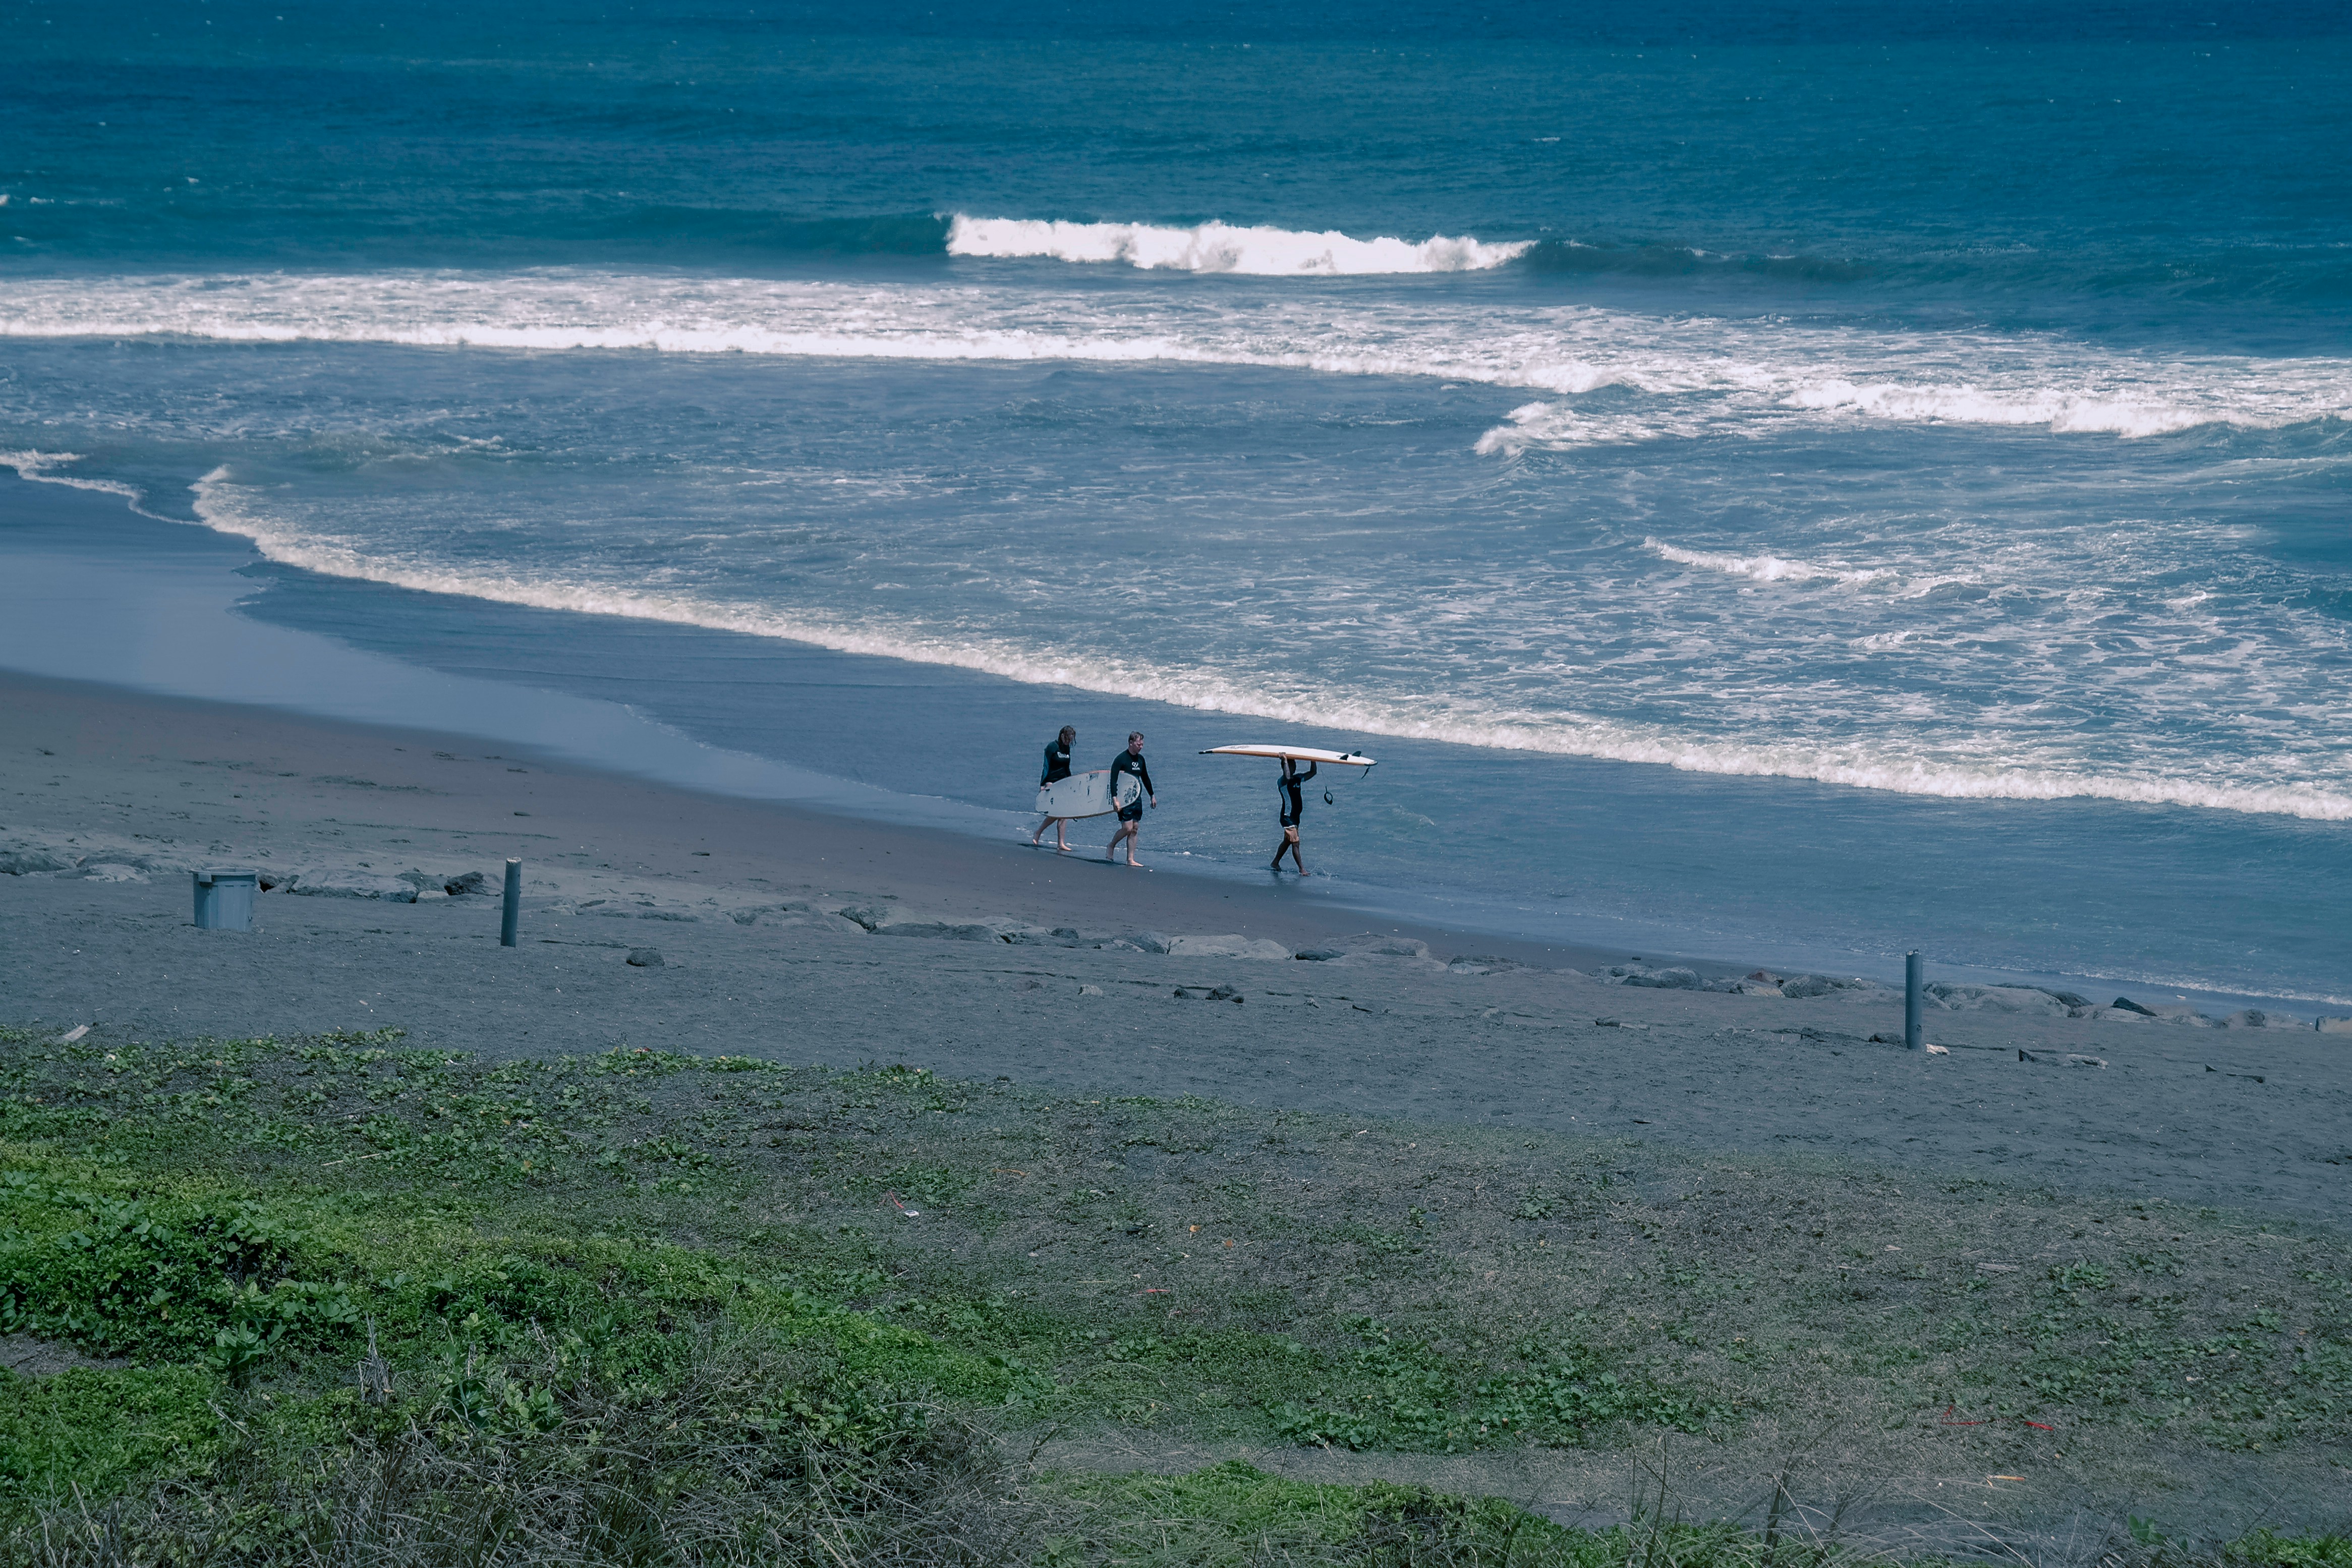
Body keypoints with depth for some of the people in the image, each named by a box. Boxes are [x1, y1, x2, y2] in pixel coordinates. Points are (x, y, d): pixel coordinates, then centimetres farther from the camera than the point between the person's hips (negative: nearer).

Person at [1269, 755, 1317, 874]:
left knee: (1287, 841, 18)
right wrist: (1285, 761, -32)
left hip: (1296, 816, 9)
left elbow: (1312, 773, 13)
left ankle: (1275, 864, 32)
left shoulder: (1298, 778, 9)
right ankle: (1302, 869, -6)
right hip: (1288, 816, -9)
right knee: (1295, 843, -8)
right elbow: (1287, 777, -39)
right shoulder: (1282, 781, -16)